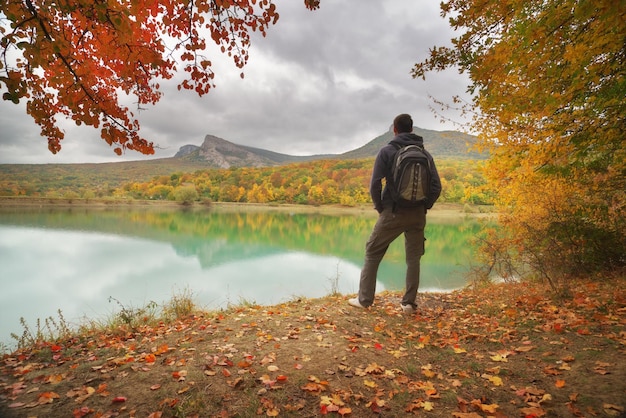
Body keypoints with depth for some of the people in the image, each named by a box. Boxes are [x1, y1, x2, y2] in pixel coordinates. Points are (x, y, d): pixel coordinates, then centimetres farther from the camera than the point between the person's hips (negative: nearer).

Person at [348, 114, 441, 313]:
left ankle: (364, 299, 11)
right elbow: (436, 186, 3)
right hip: (417, 215, 3)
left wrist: (380, 208, 2)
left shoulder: (386, 151, -3)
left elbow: (375, 184, -10)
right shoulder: (425, 153, 8)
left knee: (373, 253, 9)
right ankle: (409, 303, 15)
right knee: (414, 258, 13)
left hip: (393, 213, -3)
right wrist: (424, 207, 11)